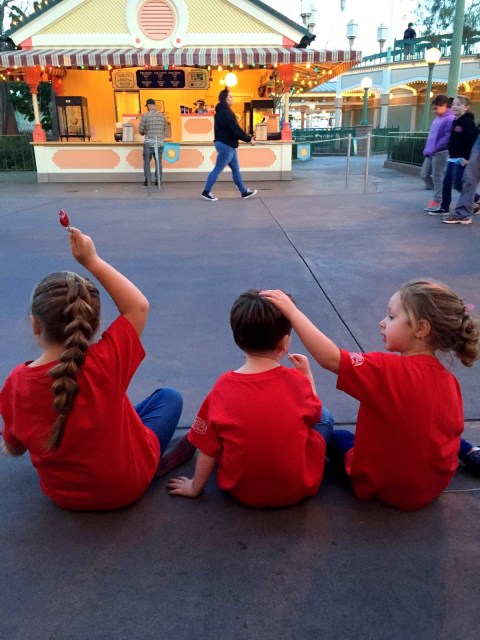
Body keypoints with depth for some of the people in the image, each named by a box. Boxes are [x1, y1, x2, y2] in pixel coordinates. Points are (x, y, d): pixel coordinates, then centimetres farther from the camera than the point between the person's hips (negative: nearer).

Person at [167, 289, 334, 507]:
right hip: (297, 489, -1)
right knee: (325, 417, 15)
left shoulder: (223, 387, -16)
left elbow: (208, 449, -8)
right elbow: (314, 413, 4)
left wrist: (195, 487, 8)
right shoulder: (297, 380, -17)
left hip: (241, 491, 1)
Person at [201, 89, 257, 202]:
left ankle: (244, 192, 20)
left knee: (235, 169, 13)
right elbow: (235, 130, -22)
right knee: (217, 169, -3)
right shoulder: (226, 113, -19)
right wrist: (249, 139, -13)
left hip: (227, 144, 11)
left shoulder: (221, 112, 13)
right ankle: (206, 192, 5)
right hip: (226, 145, -11)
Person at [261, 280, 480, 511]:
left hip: (385, 488, -4)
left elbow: (330, 358, -37)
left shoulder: (389, 370, -29)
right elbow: (453, 428, 2)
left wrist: (291, 311, -32)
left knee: (336, 437, 20)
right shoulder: (449, 380, -9)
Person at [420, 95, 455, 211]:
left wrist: (434, 150, -22)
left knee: (437, 177, -3)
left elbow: (447, 138, -20)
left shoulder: (450, 119, -13)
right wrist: (427, 149, 7)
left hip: (441, 153, -9)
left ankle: (437, 201, 7)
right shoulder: (437, 119, 15)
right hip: (431, 153, 9)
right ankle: (439, 193, 26)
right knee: (424, 174, 11)